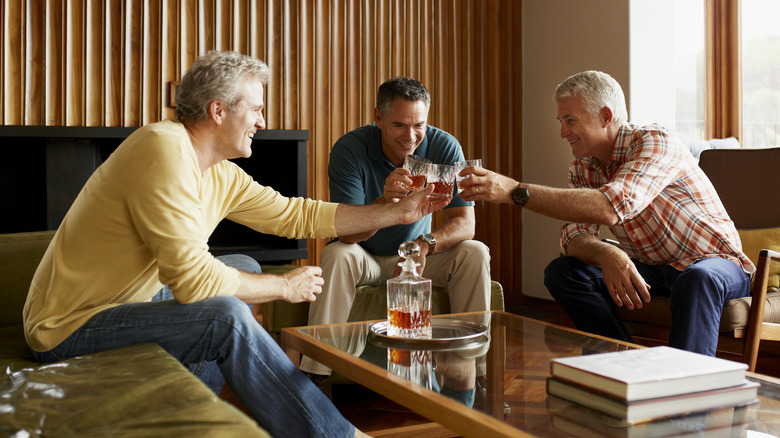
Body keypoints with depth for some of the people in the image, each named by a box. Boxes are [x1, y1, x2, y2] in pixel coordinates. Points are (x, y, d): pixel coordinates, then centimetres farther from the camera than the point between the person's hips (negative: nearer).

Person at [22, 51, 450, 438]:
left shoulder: (221, 176, 2)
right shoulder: (164, 150, -25)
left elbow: (296, 214, 10)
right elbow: (193, 278, -29)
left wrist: (397, 212, 10)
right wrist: (285, 286, -14)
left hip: (128, 302, 10)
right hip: (69, 330, -10)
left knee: (246, 268, 14)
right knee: (228, 317, -26)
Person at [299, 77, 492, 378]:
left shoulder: (445, 147, -14)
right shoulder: (349, 149, -20)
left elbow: (465, 223, -18)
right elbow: (346, 232, -27)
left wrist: (426, 244, -40)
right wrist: (385, 202, -47)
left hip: (418, 256, 2)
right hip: (364, 258, -2)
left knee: (475, 253, -21)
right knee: (337, 255, -33)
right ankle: (314, 374, -27)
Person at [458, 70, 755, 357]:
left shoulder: (655, 142, -22)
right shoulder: (582, 167, 0)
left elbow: (610, 208, -40)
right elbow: (574, 235, -10)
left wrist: (516, 191, -43)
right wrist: (606, 254, -35)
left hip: (714, 262, -6)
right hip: (649, 268, 6)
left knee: (695, 280, -40)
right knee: (561, 273, -14)